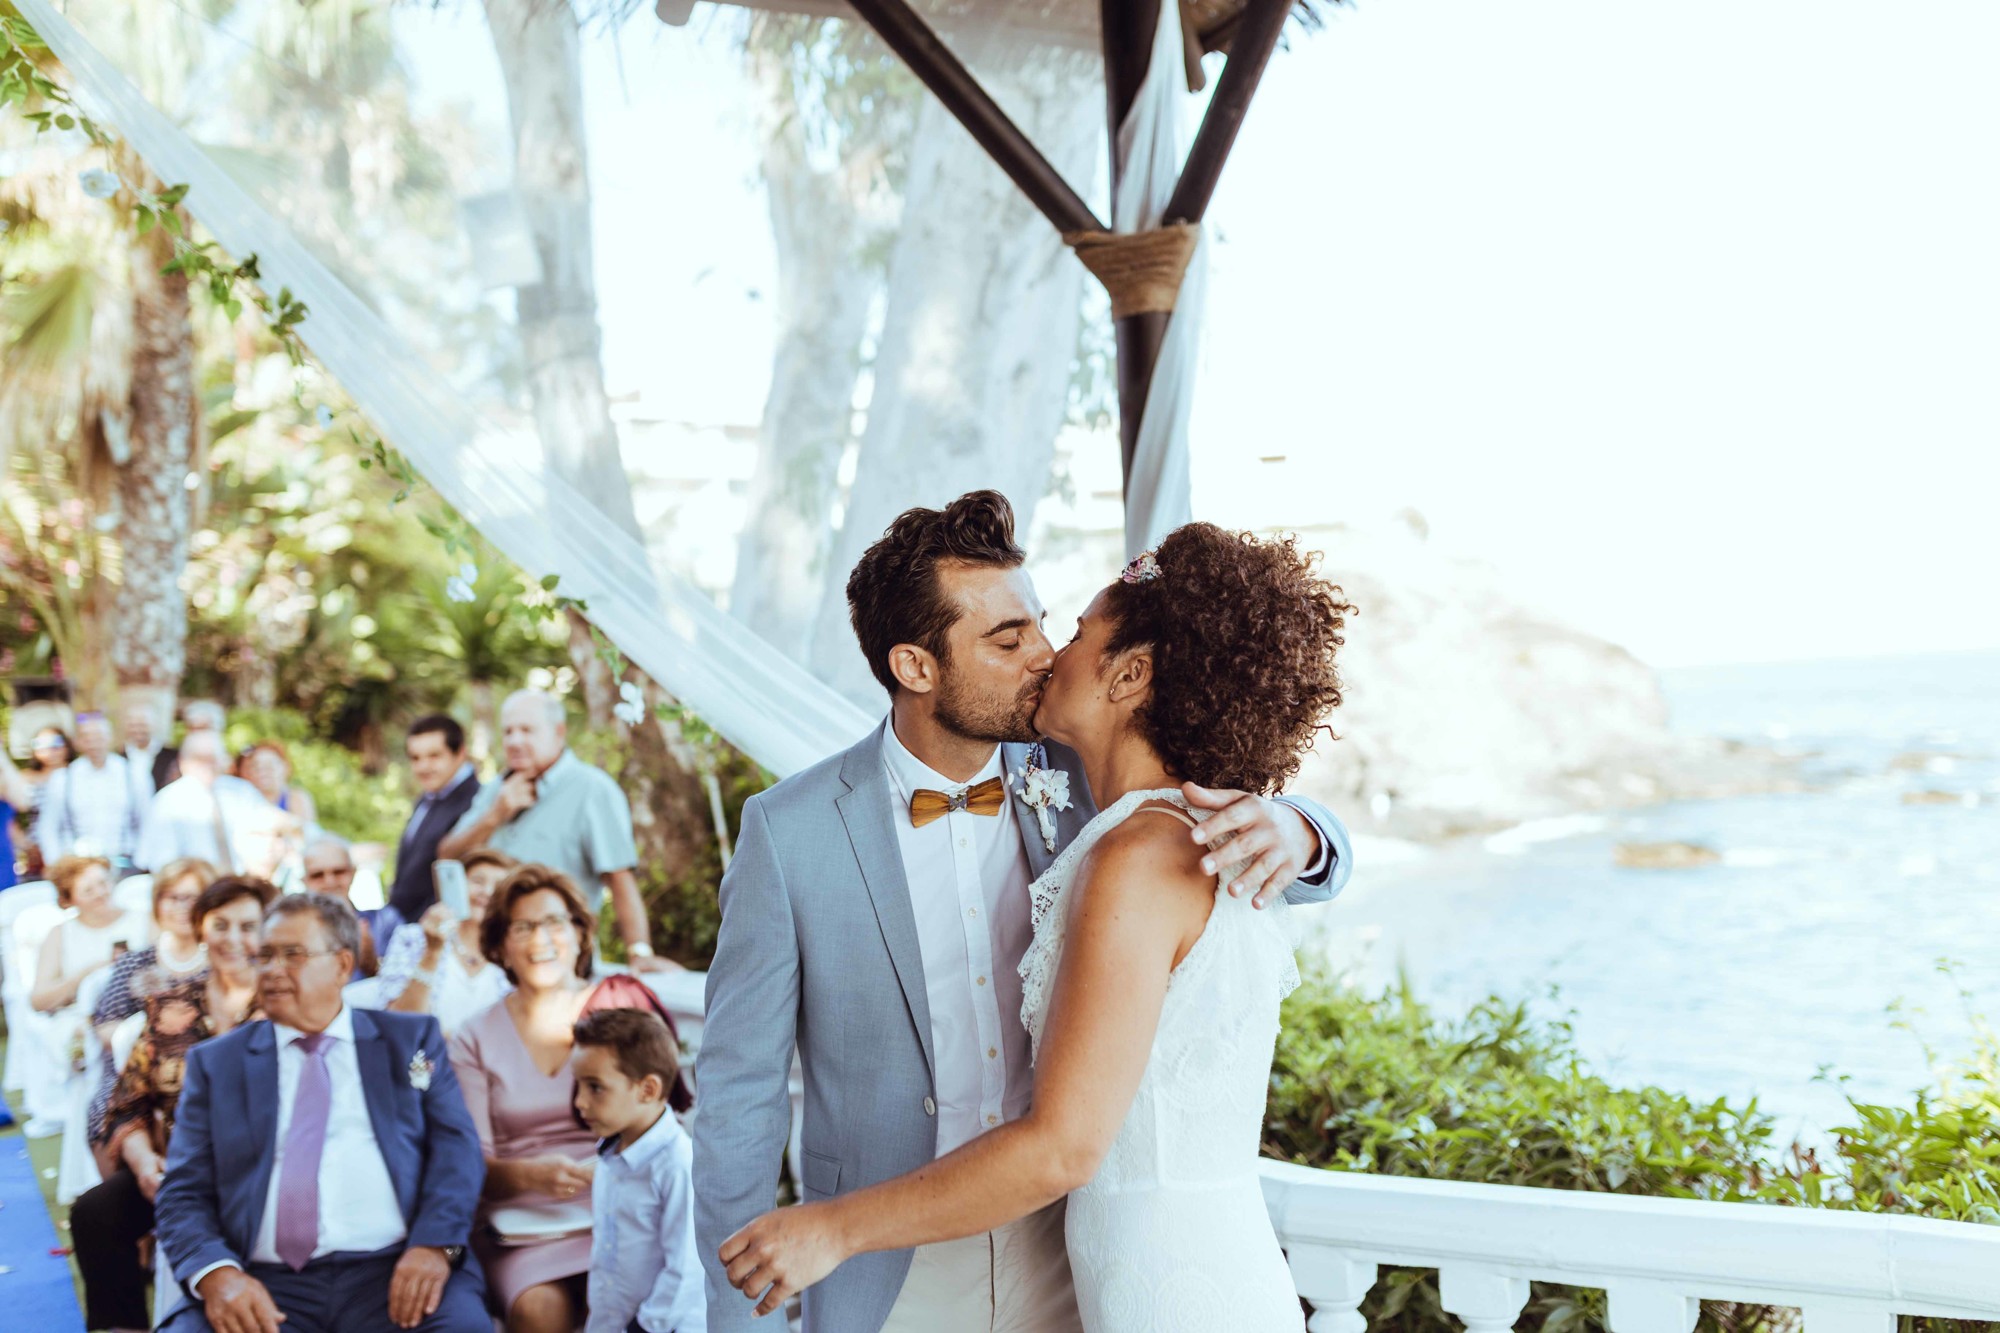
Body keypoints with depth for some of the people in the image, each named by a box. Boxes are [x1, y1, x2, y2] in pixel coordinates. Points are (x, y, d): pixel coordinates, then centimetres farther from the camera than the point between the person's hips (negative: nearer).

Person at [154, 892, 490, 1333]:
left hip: (394, 1273, -1)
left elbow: (455, 1146, 6)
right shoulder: (214, 1062, 16)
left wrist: (435, 1245, -13)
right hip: (265, 1286, 1)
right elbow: (184, 1194, 8)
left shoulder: (413, 1038, 15)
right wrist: (218, 1273, -13)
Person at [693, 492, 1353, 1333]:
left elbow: (1321, 860, 4)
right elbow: (740, 1092, -6)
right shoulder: (789, 831, -12)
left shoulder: (1074, 785, -4)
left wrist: (1290, 830, -20)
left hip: (1070, 1263, 3)